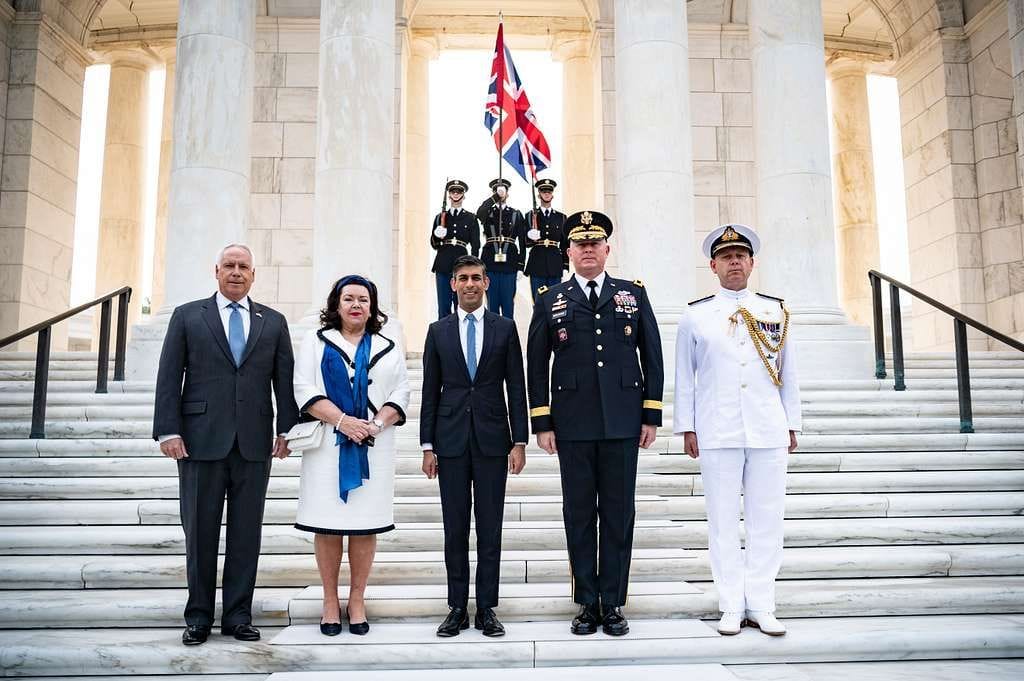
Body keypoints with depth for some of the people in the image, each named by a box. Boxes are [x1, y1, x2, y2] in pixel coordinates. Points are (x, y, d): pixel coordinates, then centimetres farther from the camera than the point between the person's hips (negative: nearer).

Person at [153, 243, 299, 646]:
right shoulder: (187, 316, 7)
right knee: (200, 532, 7)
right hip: (201, 440, -1)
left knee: (246, 533, 7)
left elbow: (285, 379, 7)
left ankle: (238, 615, 18)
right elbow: (169, 378, 1)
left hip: (254, 444, 2)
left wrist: (286, 429, -1)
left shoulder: (273, 322, 11)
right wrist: (168, 431, -7)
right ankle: (199, 617, 20)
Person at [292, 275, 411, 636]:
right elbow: (305, 389, -1)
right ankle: (330, 601, 13)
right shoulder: (316, 341, 10)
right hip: (328, 444, -1)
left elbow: (401, 393, 7)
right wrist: (343, 421, -13)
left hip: (373, 447, 1)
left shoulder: (389, 347, 14)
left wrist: (377, 423, -11)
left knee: (366, 524, 2)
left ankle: (357, 600, 13)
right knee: (328, 525, 1)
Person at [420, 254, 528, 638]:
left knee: (490, 528, 4)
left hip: (492, 440, -1)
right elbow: (430, 392, 7)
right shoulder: (438, 331, 8)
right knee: (455, 529, 6)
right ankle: (457, 608, 15)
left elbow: (516, 388, 3)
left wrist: (519, 441, -3)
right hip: (451, 440, 1)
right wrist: (428, 446, 2)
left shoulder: (505, 328, 5)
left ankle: (487, 608, 13)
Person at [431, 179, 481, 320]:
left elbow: (475, 246, 6)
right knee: (444, 307, 0)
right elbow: (434, 245, 15)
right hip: (443, 266, 1)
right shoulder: (440, 217, 14)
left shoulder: (471, 218, 9)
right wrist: (437, 237, -7)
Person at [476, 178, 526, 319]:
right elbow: (479, 213, -19)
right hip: (490, 261, 0)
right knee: (492, 301, 5)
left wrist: (520, 266, -1)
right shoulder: (487, 213, 9)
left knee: (508, 301, 3)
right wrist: (496, 196, -18)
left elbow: (522, 242, 6)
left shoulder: (516, 214, 9)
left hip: (509, 263, 0)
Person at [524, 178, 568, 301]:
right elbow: (527, 242, 1)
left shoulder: (561, 217, 10)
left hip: (555, 265, 1)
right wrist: (532, 236, -22)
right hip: (537, 264, -1)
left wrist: (565, 267, 5)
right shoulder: (531, 216, 5)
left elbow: (565, 244, 10)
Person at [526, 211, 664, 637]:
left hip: (622, 424, 0)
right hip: (573, 426, 0)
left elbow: (652, 357, 8)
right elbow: (536, 366, 6)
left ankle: (613, 603, 17)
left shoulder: (634, 294, 9)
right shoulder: (550, 301, 7)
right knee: (579, 514, 6)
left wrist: (652, 416, 3)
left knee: (619, 514, 5)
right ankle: (587, 602, 18)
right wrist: (541, 423, 0)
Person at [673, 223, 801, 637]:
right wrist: (686, 428, 1)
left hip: (769, 432, 2)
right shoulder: (696, 316, 5)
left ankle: (761, 606, 15)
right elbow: (683, 377, 5)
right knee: (723, 521, 4)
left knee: (767, 519, 5)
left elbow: (787, 373, 12)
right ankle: (732, 607, 14)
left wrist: (792, 425, 9)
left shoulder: (776, 312, 10)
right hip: (717, 434, -1)